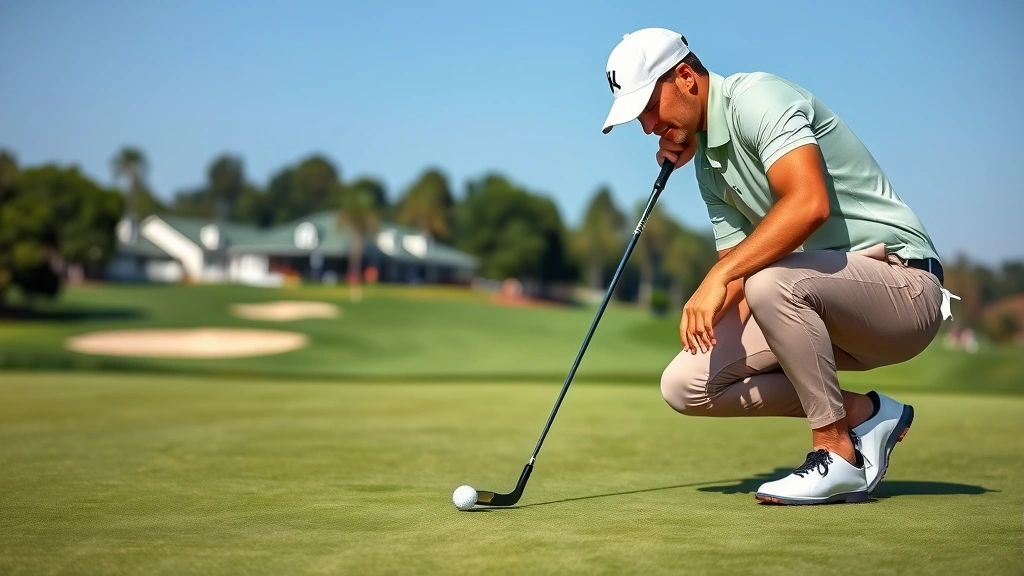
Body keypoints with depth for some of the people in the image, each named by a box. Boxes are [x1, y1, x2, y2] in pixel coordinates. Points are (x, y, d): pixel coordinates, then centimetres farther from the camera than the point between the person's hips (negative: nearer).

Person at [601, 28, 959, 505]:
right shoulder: (705, 159, 12)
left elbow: (809, 204, -32)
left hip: (904, 285, -9)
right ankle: (862, 414, 3)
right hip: (827, 310, 9)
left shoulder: (756, 97, -16)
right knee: (684, 385, -4)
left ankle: (840, 455, -19)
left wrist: (718, 278, -33)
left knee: (772, 282, -39)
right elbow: (736, 260, 9)